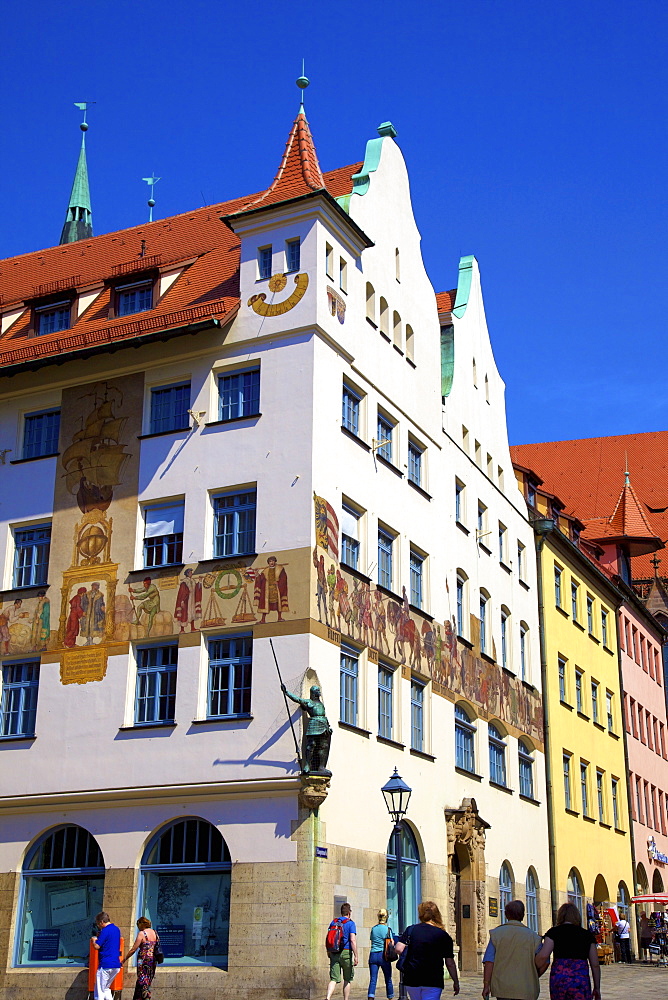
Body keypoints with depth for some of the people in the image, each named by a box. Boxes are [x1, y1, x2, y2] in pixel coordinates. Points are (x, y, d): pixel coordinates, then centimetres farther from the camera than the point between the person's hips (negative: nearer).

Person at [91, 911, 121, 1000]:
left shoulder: (105, 931, -13)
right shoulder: (116, 929, 13)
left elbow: (96, 946, -16)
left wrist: (93, 940, 4)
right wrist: (99, 937, 20)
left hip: (105, 965, -8)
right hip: (116, 965, 8)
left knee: (99, 991, 0)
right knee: (106, 988, 20)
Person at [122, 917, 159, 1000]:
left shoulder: (142, 933, -9)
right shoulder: (155, 933, 10)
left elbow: (133, 949, -9)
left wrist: (124, 960, -1)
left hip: (144, 959, -7)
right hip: (153, 960, 7)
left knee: (142, 981, -1)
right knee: (148, 981, 14)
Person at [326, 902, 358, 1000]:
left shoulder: (333, 922, 12)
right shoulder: (351, 923, -3)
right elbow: (353, 940, -13)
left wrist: (328, 952, 24)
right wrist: (356, 956, -12)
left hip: (334, 953, 4)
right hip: (346, 953, -3)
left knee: (334, 979, -3)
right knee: (347, 980, 13)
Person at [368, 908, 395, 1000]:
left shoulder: (373, 929, 7)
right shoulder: (387, 929, -3)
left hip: (373, 955, 2)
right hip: (383, 955, -2)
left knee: (372, 980, -3)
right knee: (388, 980, 13)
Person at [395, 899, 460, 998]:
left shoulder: (411, 930, 1)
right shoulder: (443, 935, -2)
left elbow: (399, 949, -9)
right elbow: (450, 963, 0)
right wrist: (456, 982, 11)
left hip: (411, 980, 3)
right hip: (433, 981, -3)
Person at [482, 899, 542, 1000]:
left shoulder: (496, 933, 0)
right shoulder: (532, 936, 0)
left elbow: (489, 962, -6)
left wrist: (486, 986, -3)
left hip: (502, 988, 1)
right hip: (526, 990, -1)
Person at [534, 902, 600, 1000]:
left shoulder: (553, 932, 6)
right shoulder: (587, 934, 11)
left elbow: (543, 956, -8)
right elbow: (595, 965, 10)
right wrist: (597, 988, 19)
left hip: (558, 979, 0)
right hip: (581, 980, 0)